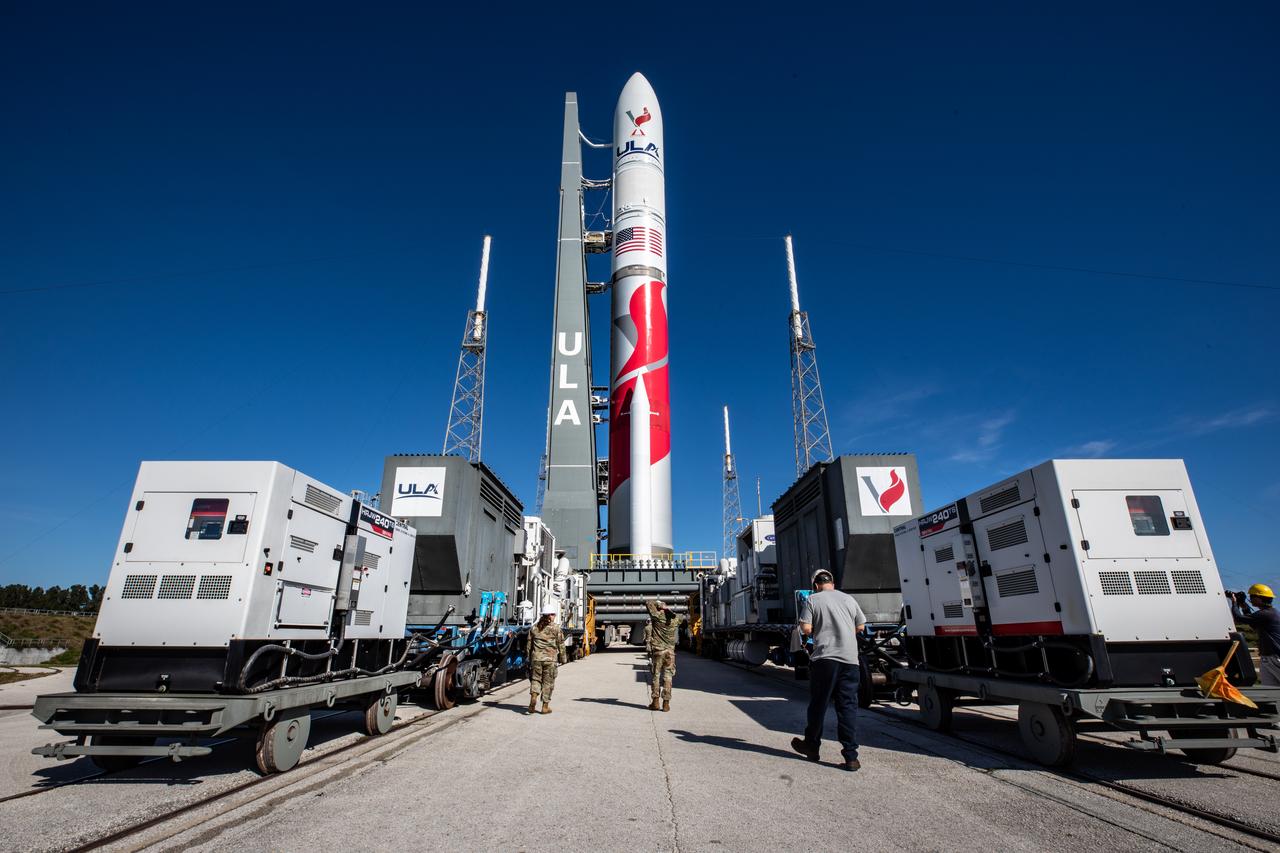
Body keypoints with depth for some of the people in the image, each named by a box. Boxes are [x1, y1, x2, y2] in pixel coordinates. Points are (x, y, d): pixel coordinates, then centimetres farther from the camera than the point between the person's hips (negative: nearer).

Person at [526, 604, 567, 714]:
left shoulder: (534, 628, 8)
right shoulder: (556, 628, -2)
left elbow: (529, 644, 12)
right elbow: (561, 645, 0)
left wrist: (528, 657, 20)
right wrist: (563, 658, 10)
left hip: (536, 658, 3)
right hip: (550, 659, -2)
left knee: (535, 680, 11)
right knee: (548, 682, 6)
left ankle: (533, 699, -10)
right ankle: (545, 706, 11)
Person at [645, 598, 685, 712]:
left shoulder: (657, 616, -8)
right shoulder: (675, 619, 3)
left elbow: (647, 602, -2)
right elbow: (682, 617, 28)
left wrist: (658, 603, 6)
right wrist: (670, 610, 23)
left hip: (657, 651, -3)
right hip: (670, 652, 3)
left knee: (656, 676, 7)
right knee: (668, 677, 6)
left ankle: (655, 702, 7)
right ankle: (666, 703, 5)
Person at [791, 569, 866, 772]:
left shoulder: (812, 600, 1)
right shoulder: (849, 598, 12)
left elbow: (806, 628, -7)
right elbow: (860, 626, 17)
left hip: (824, 658, -3)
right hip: (850, 658, 3)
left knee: (818, 704, 9)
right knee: (848, 706, 5)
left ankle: (812, 746, 24)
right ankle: (851, 756, 4)